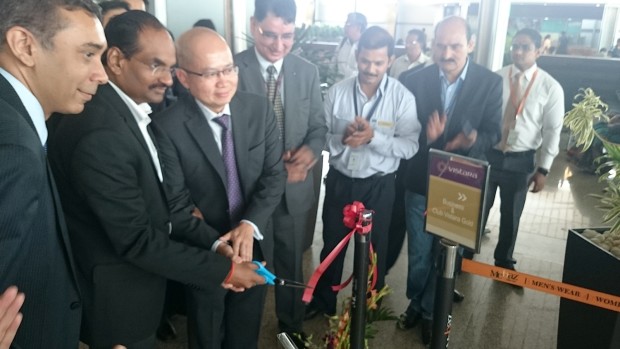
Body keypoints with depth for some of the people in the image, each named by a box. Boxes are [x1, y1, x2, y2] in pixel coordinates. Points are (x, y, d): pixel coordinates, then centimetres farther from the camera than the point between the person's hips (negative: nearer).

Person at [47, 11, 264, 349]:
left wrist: (216, 243, -9)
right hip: (117, 299, -8)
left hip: (138, 282, 8)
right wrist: (224, 269, -21)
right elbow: (137, 240, -27)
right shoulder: (100, 132, -30)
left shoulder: (131, 110, 1)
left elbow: (162, 201, 2)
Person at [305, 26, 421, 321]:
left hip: (378, 186, -1)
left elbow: (410, 146, -15)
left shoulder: (402, 97, -12)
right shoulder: (337, 92, -7)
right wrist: (342, 139, -25)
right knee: (331, 244, 18)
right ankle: (323, 301, 40)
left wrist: (374, 137, -28)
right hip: (339, 181, 2)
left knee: (374, 248, 17)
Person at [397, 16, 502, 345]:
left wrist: (472, 141, -30)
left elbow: (493, 132, -8)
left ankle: (431, 311, 36)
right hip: (420, 182, 1)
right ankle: (415, 302, 41)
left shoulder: (490, 82, -9)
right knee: (418, 251, 16)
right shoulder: (416, 80, -8)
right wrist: (425, 138, -28)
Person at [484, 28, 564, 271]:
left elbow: (552, 131, -2)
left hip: (521, 161, 0)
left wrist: (543, 169, -4)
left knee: (511, 214, 17)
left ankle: (504, 262, 38)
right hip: (488, 155, 0)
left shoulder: (550, 87, -6)